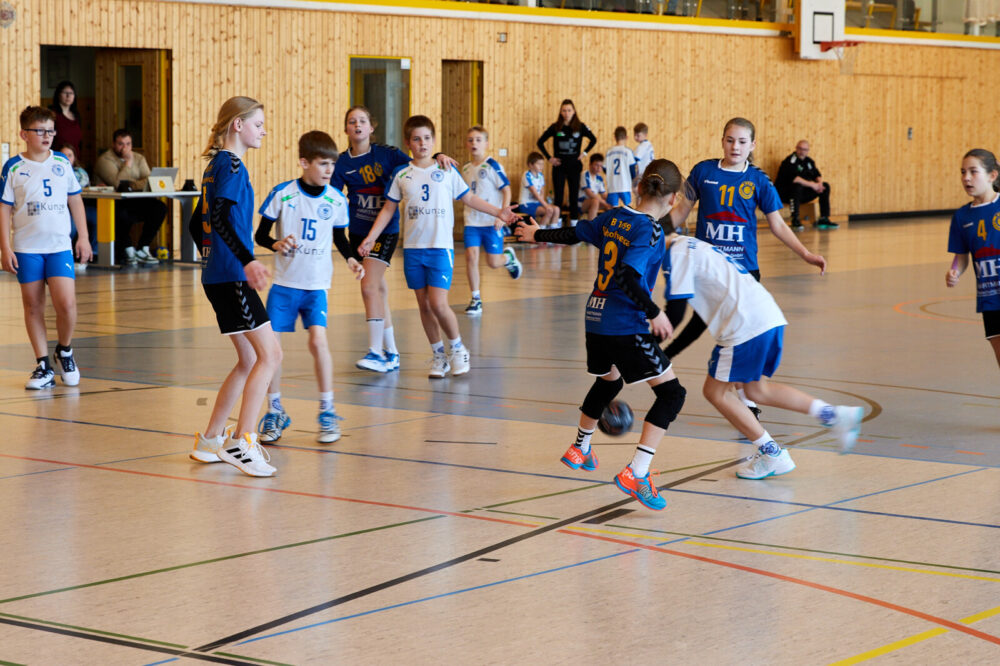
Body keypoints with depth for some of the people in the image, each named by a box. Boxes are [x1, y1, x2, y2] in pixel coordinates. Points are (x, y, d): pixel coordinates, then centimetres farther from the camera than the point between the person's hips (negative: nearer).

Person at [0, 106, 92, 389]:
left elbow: (75, 200, 14)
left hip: (60, 245, 1)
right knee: (33, 305, 4)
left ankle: (65, 351, 14)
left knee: (66, 302, -12)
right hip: (26, 247, -1)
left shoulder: (63, 163, 5)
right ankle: (43, 366, 14)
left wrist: (83, 237, 11)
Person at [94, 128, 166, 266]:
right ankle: (128, 250, -12)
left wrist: (133, 185, -18)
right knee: (121, 214, -39)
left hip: (135, 201, 5)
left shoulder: (139, 158, 16)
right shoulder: (105, 160, -3)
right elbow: (117, 183, -18)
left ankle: (142, 249, -11)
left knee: (160, 207, -21)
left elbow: (148, 180, 2)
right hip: (113, 203, -5)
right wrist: (128, 162, -11)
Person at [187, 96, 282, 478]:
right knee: (269, 354, -10)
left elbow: (198, 224, 25)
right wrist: (247, 260, -36)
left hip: (218, 275, 10)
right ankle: (241, 443, -13)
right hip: (232, 276, -10)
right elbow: (222, 217, -26)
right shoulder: (230, 164, -11)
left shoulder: (217, 165, 18)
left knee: (249, 360, 13)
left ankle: (210, 442, 17)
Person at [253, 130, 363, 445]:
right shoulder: (282, 194, -8)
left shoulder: (336, 199, -1)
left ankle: (327, 411, -1)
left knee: (318, 340, -15)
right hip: (283, 282, 0)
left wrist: (351, 259, -5)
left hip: (317, 284, 0)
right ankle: (274, 412, 17)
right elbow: (260, 234, -1)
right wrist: (276, 244, -21)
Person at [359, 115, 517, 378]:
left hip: (441, 247, -3)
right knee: (424, 305, 6)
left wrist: (497, 212, 2)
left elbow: (469, 198, 10)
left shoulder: (447, 172, 1)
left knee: (438, 304, -12)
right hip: (412, 248, 3)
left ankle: (458, 348, 10)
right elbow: (388, 209, 11)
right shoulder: (401, 175, 5)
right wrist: (370, 238, 5)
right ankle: (438, 355, 19)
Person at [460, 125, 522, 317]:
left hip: (491, 222, -4)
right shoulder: (465, 168, 8)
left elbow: (506, 190, -8)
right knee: (471, 256, -10)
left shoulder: (492, 166, -9)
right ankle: (476, 299, 0)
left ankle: (509, 257, 35)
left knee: (493, 262, -1)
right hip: (472, 221, 4)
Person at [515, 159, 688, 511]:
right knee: (671, 393, -5)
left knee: (607, 382, 33)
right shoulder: (650, 231, -15)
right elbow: (626, 275, -27)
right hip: (626, 326, -8)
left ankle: (579, 449, 51)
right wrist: (654, 312, -23)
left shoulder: (615, 216, 6)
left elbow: (574, 234, 19)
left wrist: (538, 235, 35)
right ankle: (636, 473, -17)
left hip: (596, 319, 8)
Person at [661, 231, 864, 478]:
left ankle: (773, 456, 5)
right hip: (770, 316, 10)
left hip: (747, 325, -10)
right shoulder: (692, 245, 25)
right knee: (756, 390, 21)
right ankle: (835, 415, 14)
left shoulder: (676, 254, -5)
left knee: (715, 391, 4)